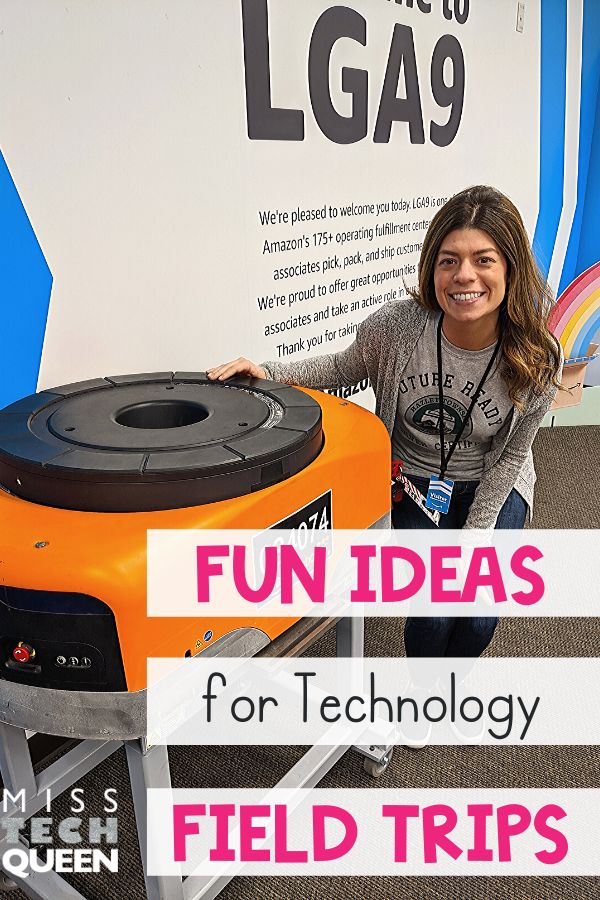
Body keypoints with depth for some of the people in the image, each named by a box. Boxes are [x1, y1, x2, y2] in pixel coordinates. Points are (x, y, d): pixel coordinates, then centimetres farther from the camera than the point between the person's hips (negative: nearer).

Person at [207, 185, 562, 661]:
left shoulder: (537, 359, -21)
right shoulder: (397, 326, -24)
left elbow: (508, 459, -9)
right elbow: (345, 367, -2)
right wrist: (268, 373, -18)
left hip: (492, 486, 1)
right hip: (414, 479, 0)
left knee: (478, 616, -12)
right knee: (433, 614, -14)